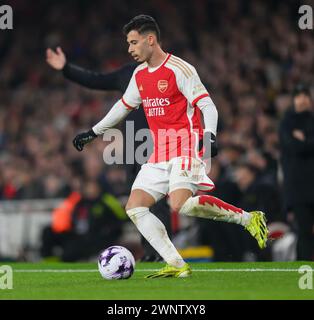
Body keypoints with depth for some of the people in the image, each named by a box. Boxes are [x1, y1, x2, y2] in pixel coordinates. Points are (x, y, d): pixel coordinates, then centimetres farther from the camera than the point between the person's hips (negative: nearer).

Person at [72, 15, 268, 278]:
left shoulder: (179, 69, -9)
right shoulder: (139, 75, 14)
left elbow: (208, 106, -12)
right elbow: (123, 106, 31)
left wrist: (209, 134, -30)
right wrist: (93, 133, 34)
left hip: (185, 147, -8)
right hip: (159, 154, 8)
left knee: (181, 204, -29)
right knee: (135, 208, -5)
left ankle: (248, 219, -13)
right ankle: (177, 266, -6)